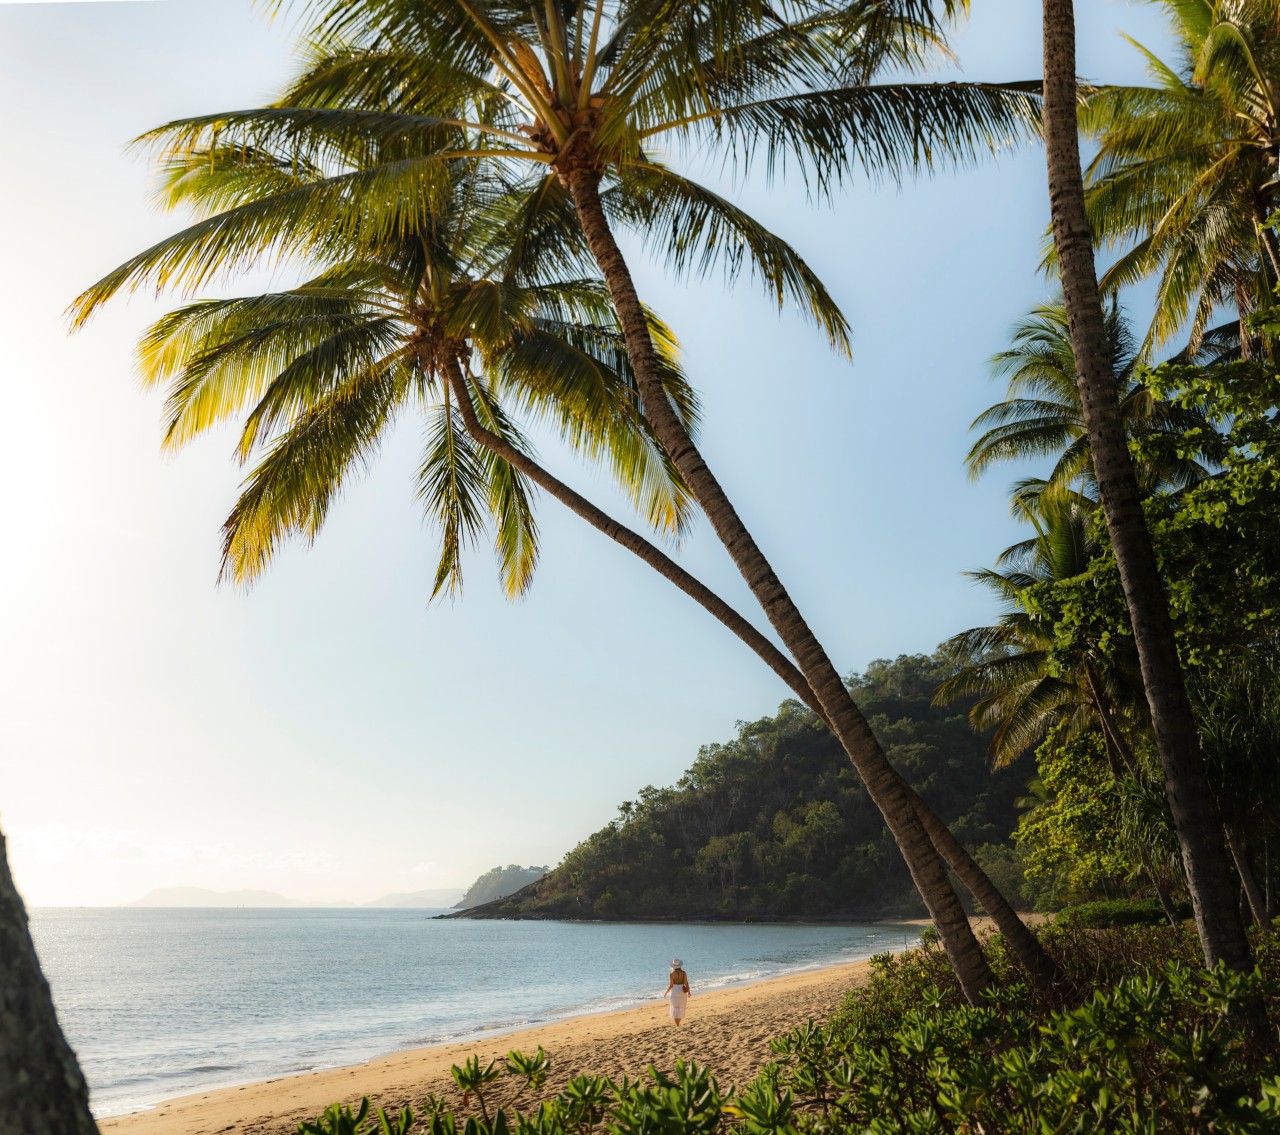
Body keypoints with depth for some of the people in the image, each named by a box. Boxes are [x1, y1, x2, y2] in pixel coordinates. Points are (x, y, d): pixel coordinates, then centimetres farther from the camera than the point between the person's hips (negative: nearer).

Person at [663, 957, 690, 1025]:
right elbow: (686, 983, -7)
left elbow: (671, 985, -10)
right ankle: (678, 1024, 31)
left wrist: (666, 992, 4)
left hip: (675, 992, -3)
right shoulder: (683, 973, -6)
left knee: (675, 1009, 3)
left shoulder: (672, 974, -11)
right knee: (681, 1008, 20)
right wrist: (689, 992, 5)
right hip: (682, 992, 3)